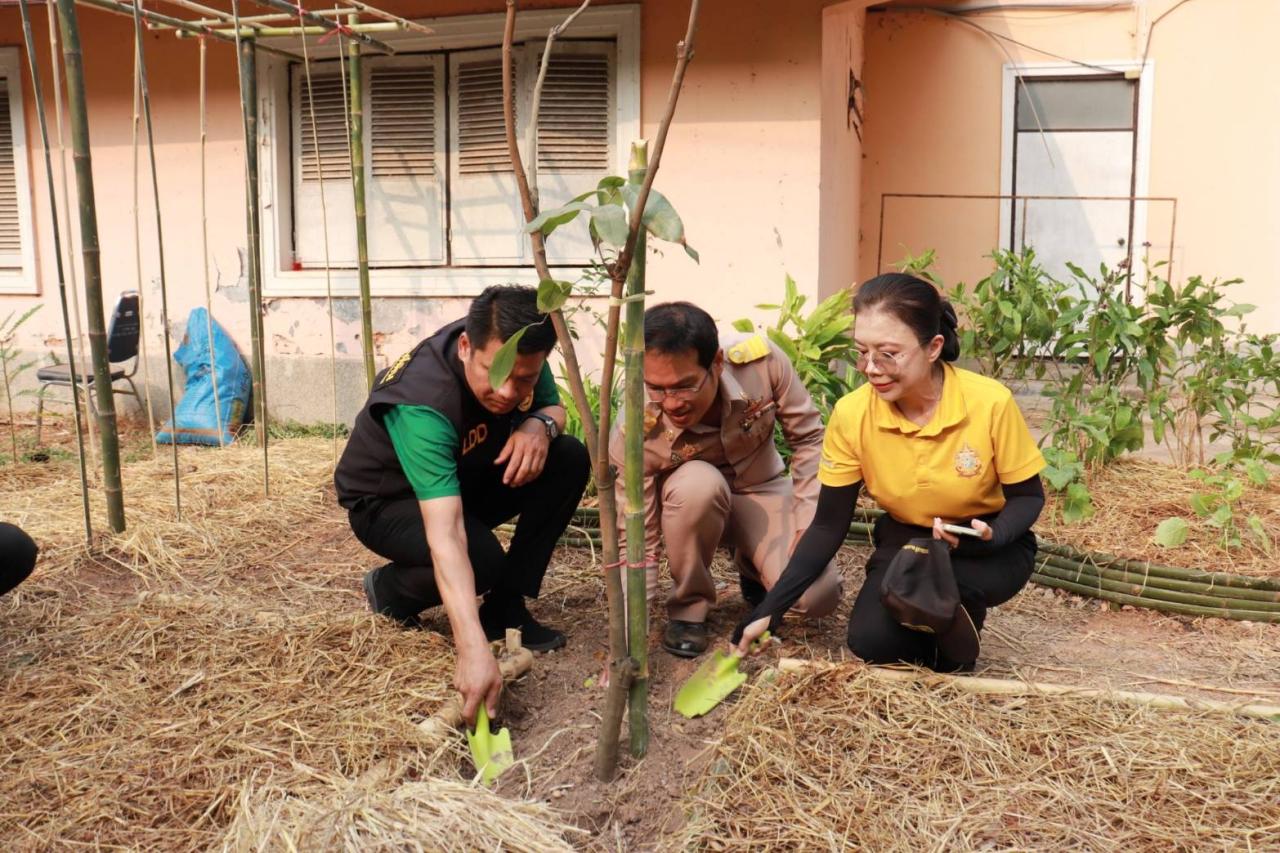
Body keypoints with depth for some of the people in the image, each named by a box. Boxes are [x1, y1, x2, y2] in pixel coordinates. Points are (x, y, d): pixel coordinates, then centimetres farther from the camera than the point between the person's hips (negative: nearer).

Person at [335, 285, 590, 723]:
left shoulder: (517, 352, -20)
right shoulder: (421, 403, -39)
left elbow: (555, 408, 0)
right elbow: (445, 535, -48)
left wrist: (539, 425, -27)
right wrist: (474, 650, -56)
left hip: (464, 478, 6)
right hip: (388, 502, -6)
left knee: (570, 459, -17)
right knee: (481, 558, -35)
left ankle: (505, 608, -8)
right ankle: (391, 590, 0)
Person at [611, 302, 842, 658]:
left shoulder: (761, 361, -30)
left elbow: (809, 438, -12)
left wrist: (812, 524, -17)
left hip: (761, 490, 2)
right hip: (689, 502, -1)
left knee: (819, 595, -20)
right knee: (698, 484, -39)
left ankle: (752, 567, 16)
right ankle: (688, 604, -11)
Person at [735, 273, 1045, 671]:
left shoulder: (990, 403, -26)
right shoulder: (851, 415, -20)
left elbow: (1028, 496, -9)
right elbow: (829, 526, -11)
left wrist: (989, 536, -33)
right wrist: (769, 609, -18)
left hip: (989, 547, -2)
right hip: (906, 541, 2)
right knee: (870, 641, -22)